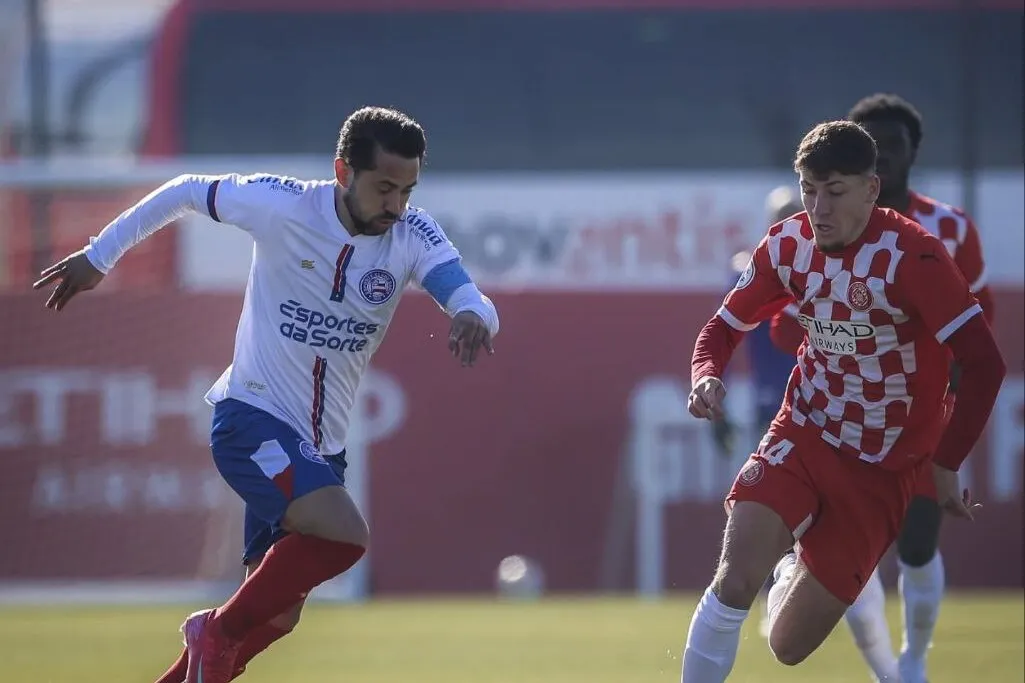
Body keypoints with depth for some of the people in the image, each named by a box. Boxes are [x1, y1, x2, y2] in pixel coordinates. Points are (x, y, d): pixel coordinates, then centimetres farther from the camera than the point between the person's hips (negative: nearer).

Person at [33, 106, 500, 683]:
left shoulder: (414, 235, -8)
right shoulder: (280, 205, -14)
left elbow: (470, 299, -22)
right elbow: (187, 192, 2)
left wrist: (473, 317, -47)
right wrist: (100, 255, 9)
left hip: (322, 444, 5)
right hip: (252, 418, -5)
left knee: (275, 616, 11)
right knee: (344, 533, -29)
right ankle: (219, 632, -9)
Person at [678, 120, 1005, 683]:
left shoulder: (912, 256, -22)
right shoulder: (787, 246, -5)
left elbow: (984, 363, -23)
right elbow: (725, 325, 8)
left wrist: (945, 467, -19)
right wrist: (706, 377, -15)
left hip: (883, 470, -3)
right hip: (803, 436, 3)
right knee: (736, 578, -25)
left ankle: (792, 566, 36)